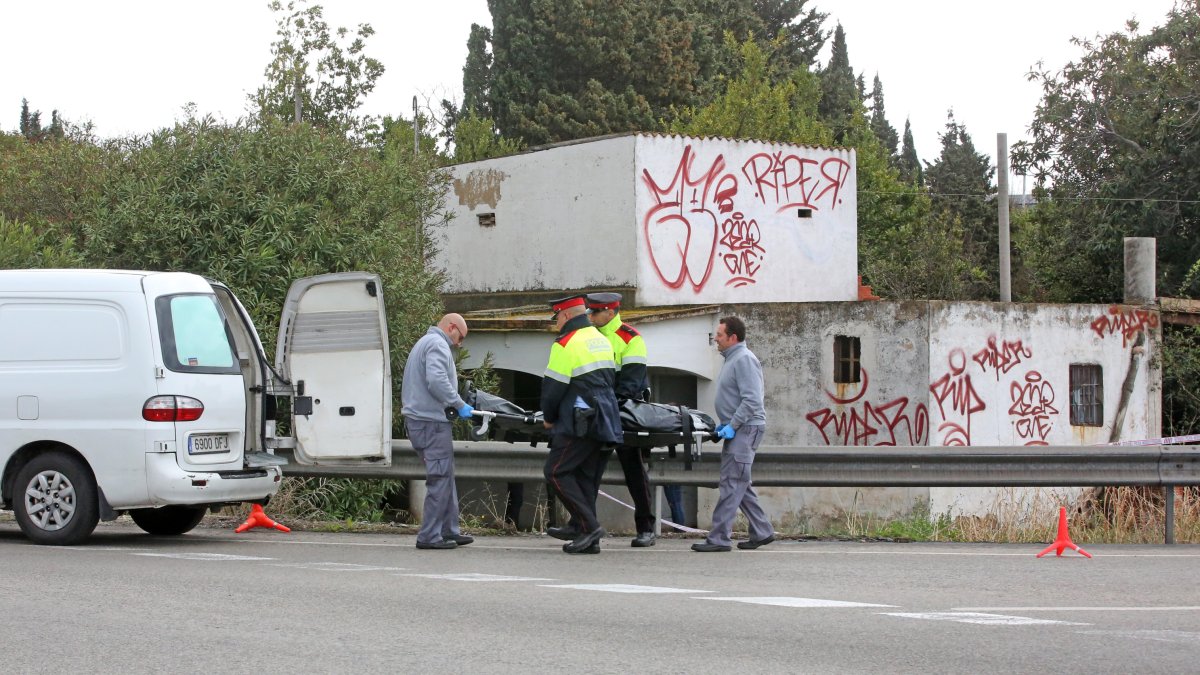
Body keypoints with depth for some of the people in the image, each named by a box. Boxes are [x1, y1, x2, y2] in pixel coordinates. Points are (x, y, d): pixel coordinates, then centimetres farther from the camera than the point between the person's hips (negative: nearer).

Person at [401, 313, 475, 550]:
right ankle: (429, 535, -7)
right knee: (440, 478, -8)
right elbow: (436, 380, -24)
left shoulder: (424, 342, 24)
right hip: (430, 421, -10)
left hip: (416, 417, 10)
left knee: (445, 476, 15)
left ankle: (449, 530, 18)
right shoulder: (438, 345, -9)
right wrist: (459, 405, -17)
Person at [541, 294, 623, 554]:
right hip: (607, 422, 9)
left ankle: (590, 525, -12)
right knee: (586, 478, 10)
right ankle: (589, 538, 6)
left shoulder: (565, 344, -10)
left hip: (580, 423, -8)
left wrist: (549, 418, 5)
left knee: (556, 472, -5)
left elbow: (553, 386, -9)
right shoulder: (602, 340, 17)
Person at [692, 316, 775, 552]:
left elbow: (751, 400, -22)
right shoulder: (732, 358, 18)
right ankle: (762, 532, 20)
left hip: (745, 428, -11)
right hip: (737, 428, 11)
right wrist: (724, 424, 16)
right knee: (740, 484, 14)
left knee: (731, 484, -11)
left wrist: (732, 426, -21)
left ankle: (719, 538, -11)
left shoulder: (744, 359, -15)